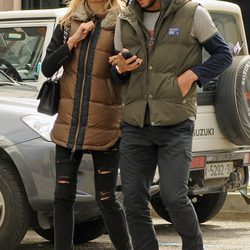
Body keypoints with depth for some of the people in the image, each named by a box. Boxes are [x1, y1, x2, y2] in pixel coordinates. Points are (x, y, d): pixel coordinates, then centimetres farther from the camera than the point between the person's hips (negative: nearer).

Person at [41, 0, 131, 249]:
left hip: (104, 126, -3)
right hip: (69, 125, 3)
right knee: (63, 196, 2)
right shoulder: (67, 25, 9)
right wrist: (74, 40, -8)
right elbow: (47, 68, 3)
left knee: (106, 199, -1)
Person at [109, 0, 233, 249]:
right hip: (134, 124, 4)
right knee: (133, 200, 2)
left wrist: (192, 75, -11)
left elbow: (223, 54, 5)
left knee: (173, 197, -11)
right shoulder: (125, 20, 12)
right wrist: (120, 69, -4)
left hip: (175, 124, -4)